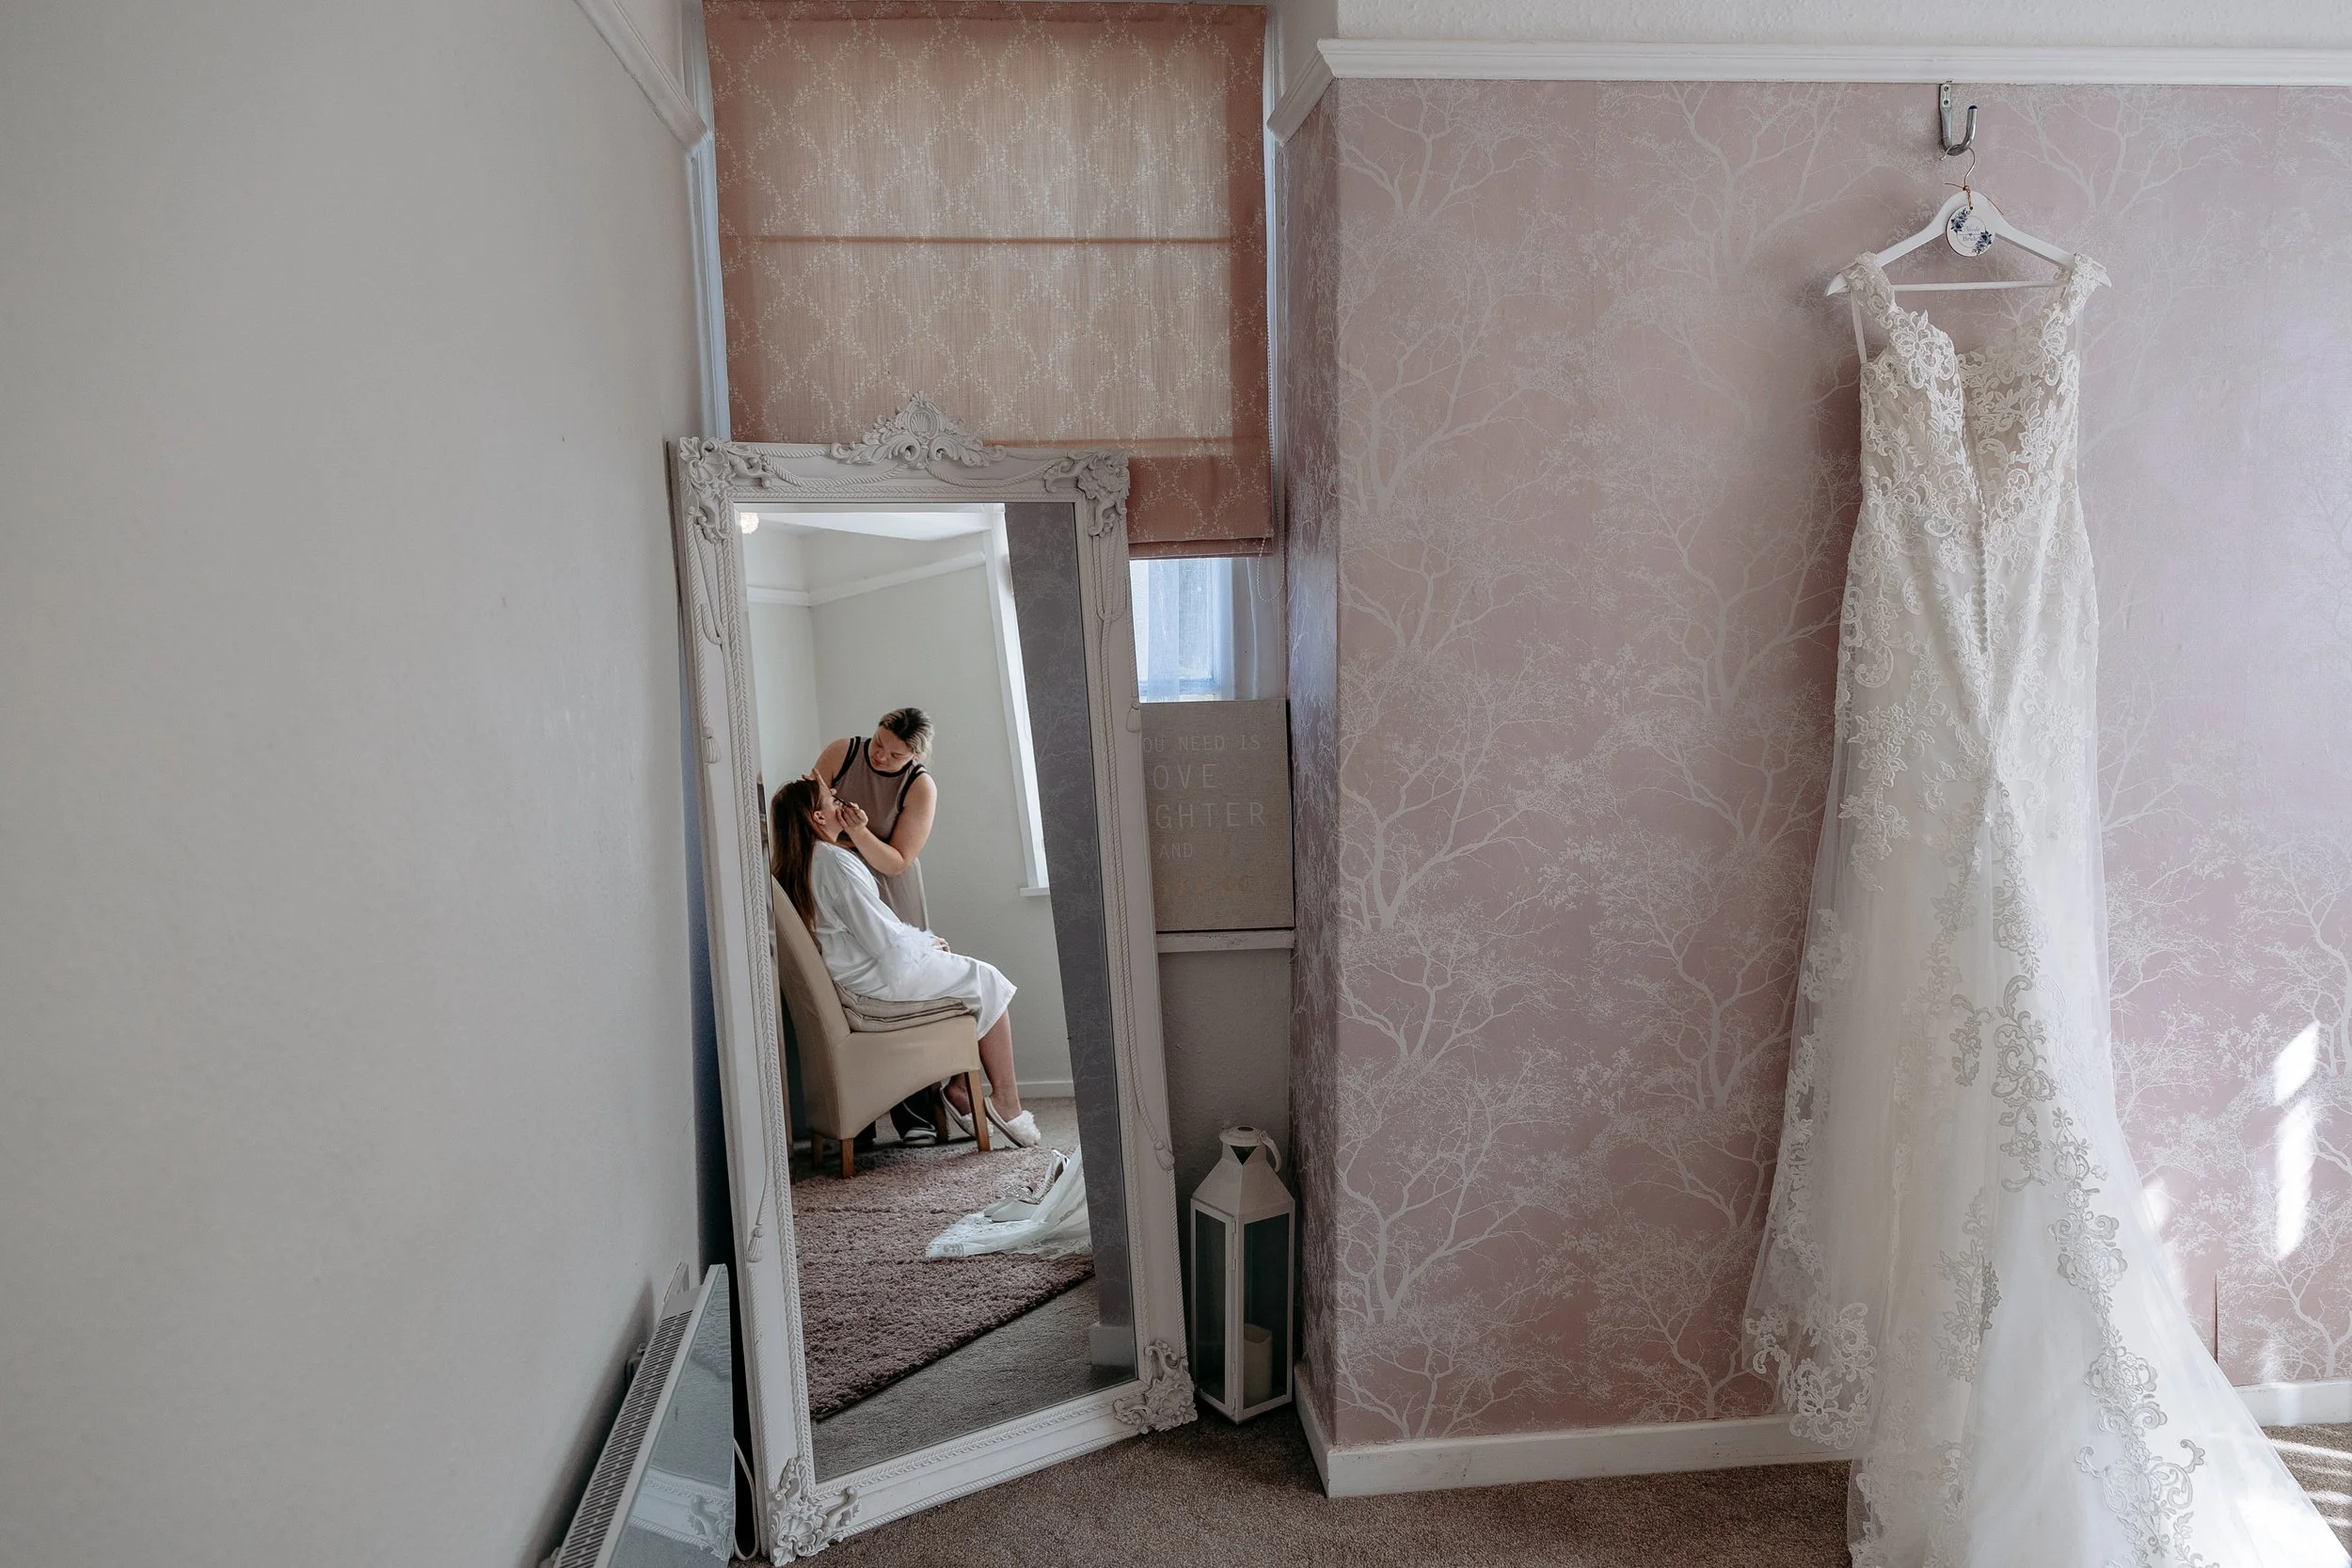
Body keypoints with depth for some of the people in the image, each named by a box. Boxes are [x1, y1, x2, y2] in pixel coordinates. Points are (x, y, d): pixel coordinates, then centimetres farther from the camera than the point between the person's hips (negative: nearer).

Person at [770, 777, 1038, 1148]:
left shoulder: (792, 869, 9)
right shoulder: (835, 861, -20)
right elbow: (882, 939, -21)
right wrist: (927, 942, -4)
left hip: (846, 977, 10)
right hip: (877, 979, -10)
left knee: (966, 977, 19)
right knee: (988, 983, 2)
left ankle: (959, 1089, 13)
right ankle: (1006, 1101, 2)